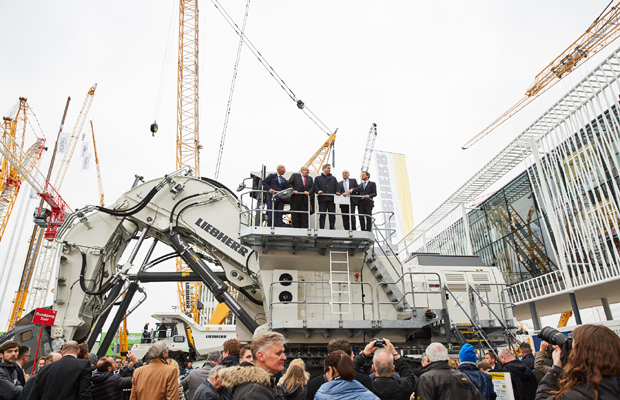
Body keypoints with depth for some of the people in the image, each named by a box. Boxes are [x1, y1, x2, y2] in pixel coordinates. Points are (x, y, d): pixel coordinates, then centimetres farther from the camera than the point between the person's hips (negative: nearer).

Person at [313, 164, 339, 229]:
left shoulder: (333, 178, 24)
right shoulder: (318, 178, 17)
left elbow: (337, 187, 13)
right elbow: (315, 187, 5)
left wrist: (337, 192, -7)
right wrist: (318, 191, -15)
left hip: (331, 199, 2)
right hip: (322, 199, -2)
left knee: (332, 215, 2)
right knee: (322, 215, -3)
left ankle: (332, 228, 8)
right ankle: (321, 229, 0)